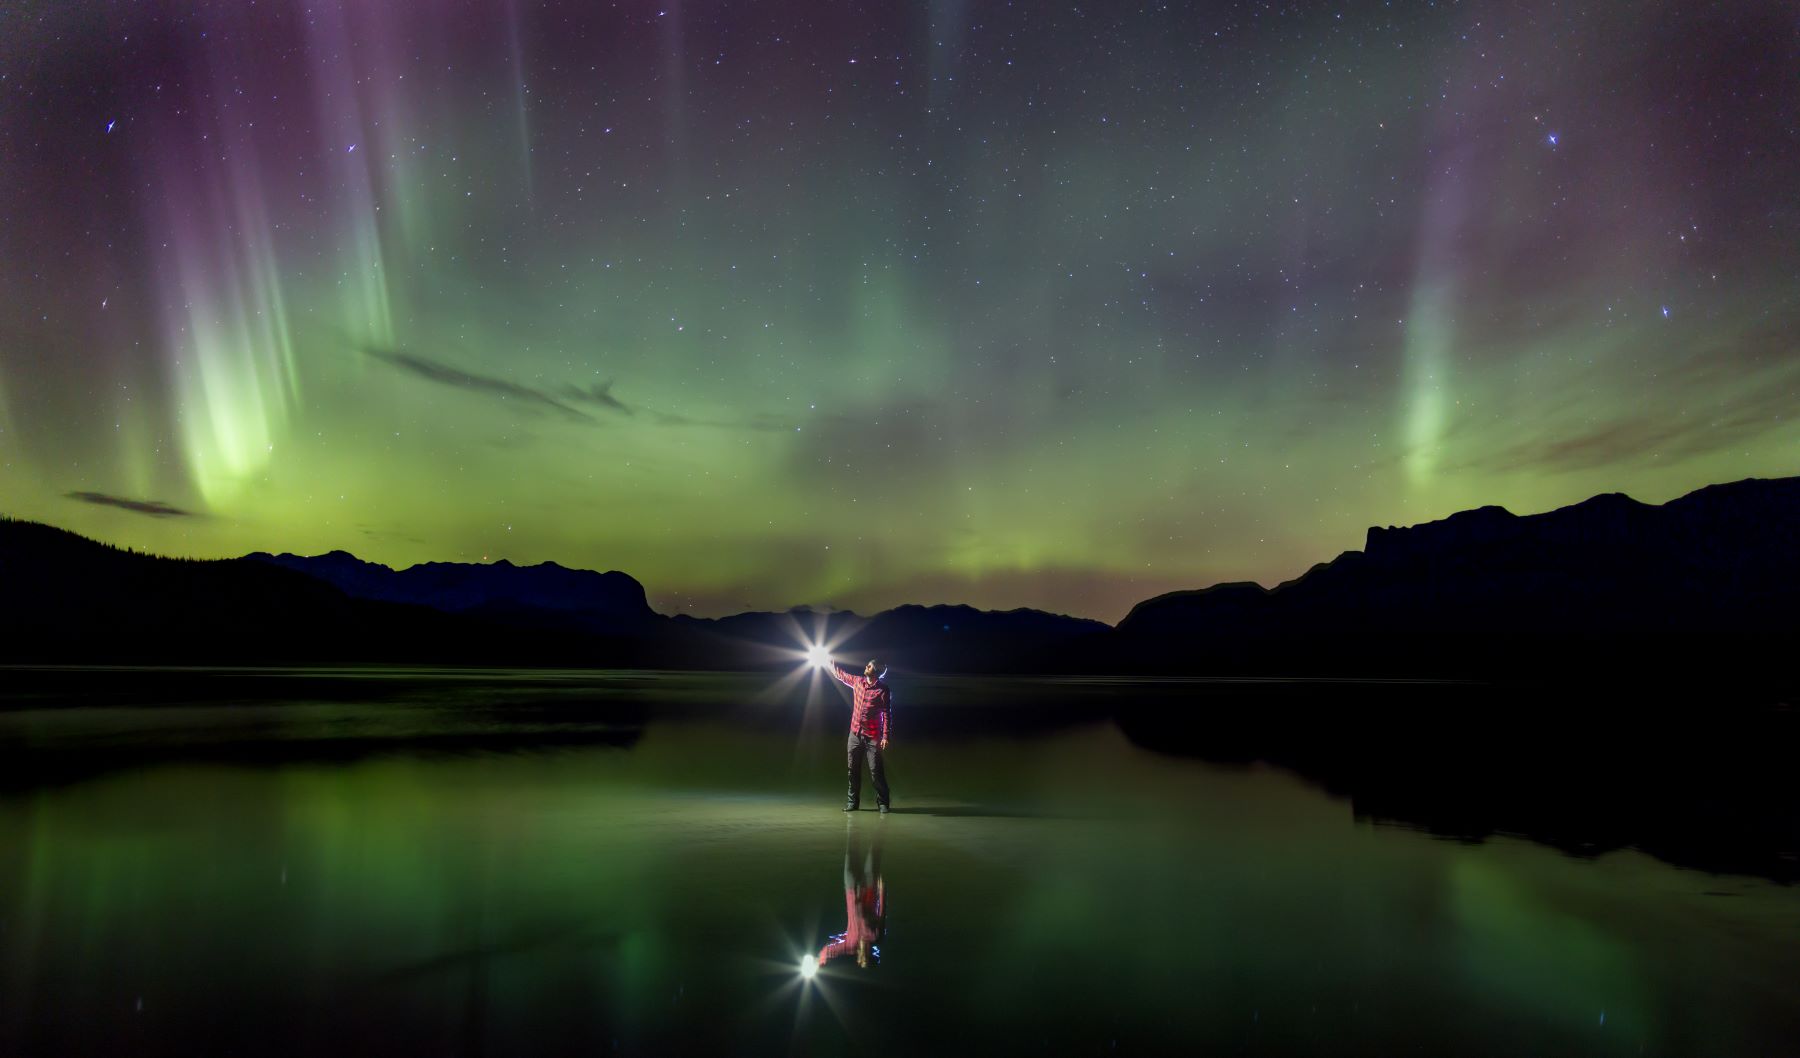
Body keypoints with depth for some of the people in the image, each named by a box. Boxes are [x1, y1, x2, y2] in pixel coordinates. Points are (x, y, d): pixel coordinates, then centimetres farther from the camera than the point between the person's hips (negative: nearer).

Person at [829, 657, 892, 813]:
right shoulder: (858, 681, 6)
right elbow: (840, 674, 24)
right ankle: (852, 801, 20)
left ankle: (882, 803, 6)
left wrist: (885, 737, -16)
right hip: (855, 734, 5)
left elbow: (886, 714, -11)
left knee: (876, 771, -5)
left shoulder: (882, 690, -10)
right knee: (853, 770, 9)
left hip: (872, 737, -5)